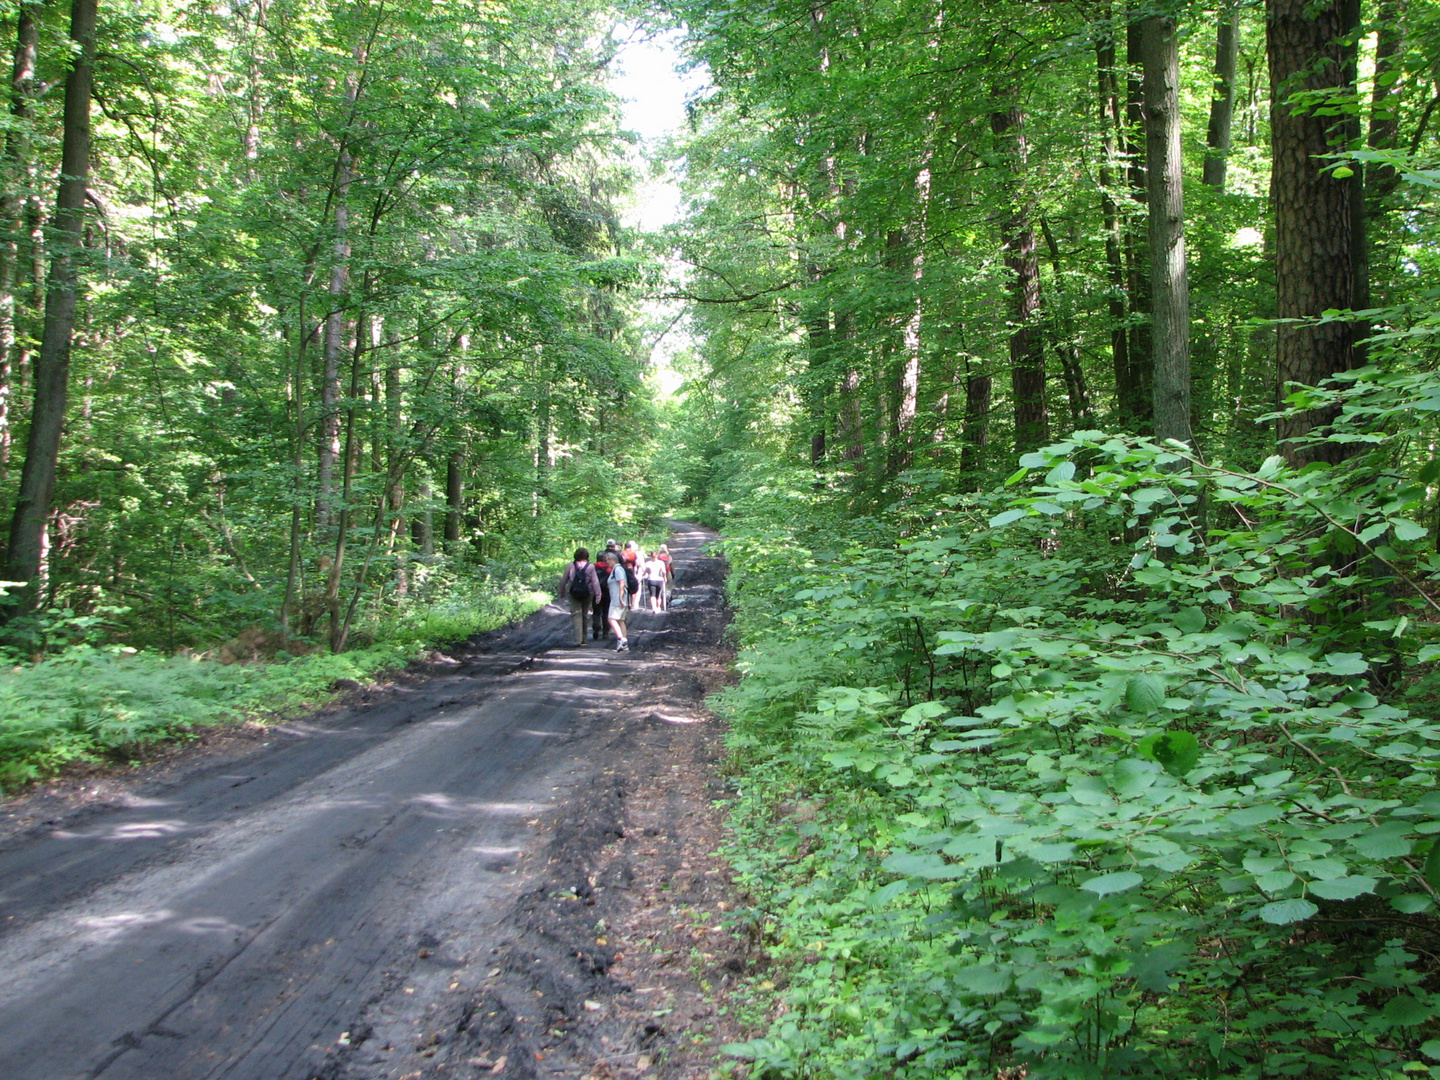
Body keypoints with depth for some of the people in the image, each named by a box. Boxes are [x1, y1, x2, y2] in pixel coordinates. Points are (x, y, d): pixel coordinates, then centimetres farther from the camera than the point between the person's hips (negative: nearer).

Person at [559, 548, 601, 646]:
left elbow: (563, 580, 4)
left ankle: (578, 639, -17)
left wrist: (562, 593, 15)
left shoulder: (570, 566, -1)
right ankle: (583, 638, 21)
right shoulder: (590, 567, -4)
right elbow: (595, 582, -7)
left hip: (573, 594, -1)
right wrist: (598, 595, -4)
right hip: (587, 594, 1)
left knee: (576, 615, -3)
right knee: (585, 615, 13)